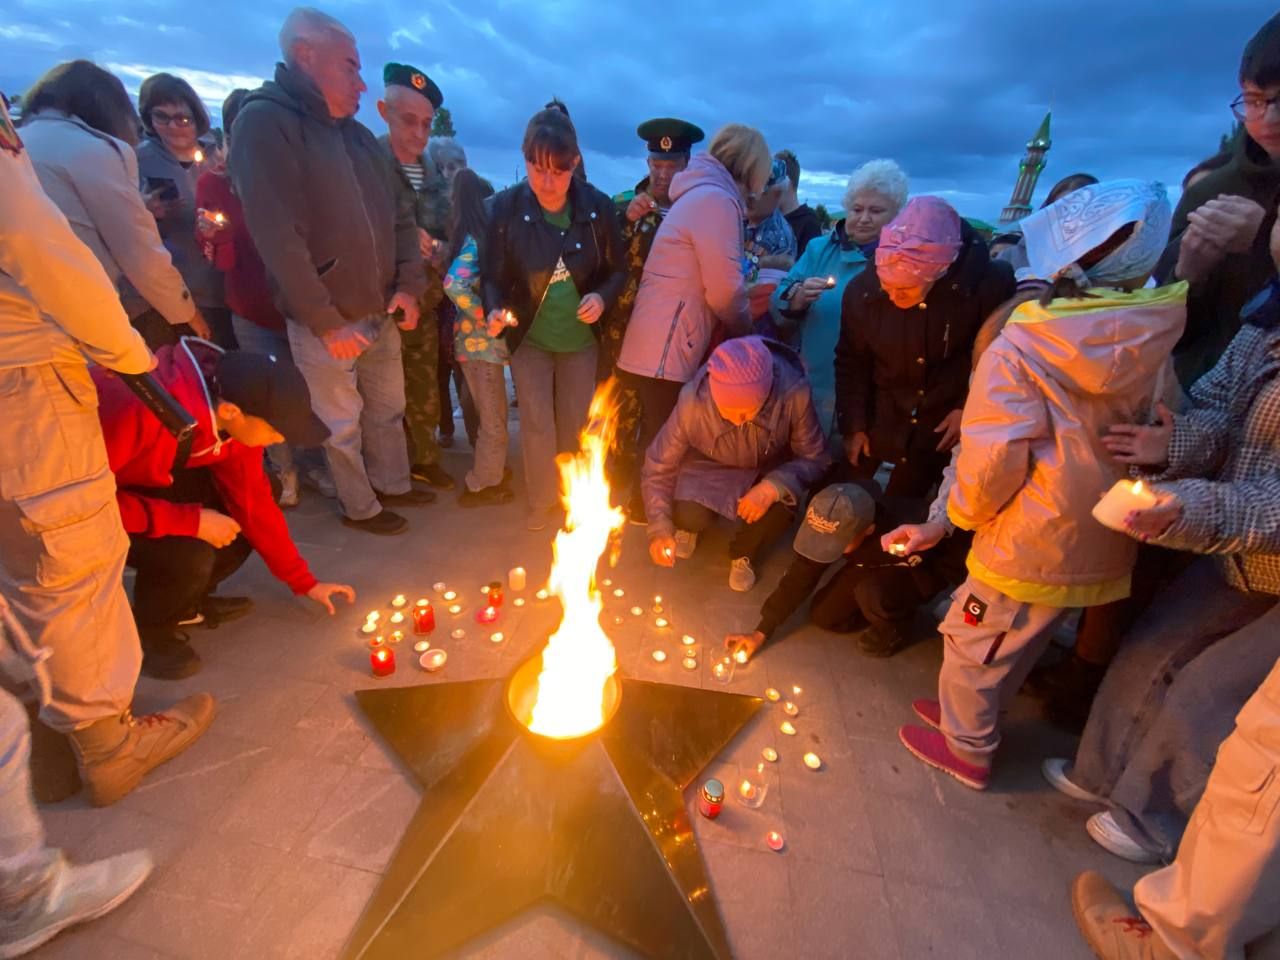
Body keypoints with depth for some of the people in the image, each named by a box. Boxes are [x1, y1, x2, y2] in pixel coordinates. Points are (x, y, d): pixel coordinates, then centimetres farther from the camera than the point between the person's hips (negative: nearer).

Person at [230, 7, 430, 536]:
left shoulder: (358, 134, 12)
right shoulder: (264, 123, -10)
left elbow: (399, 218, 13)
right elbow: (277, 238, -17)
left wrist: (409, 283, -2)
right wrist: (326, 321, -19)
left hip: (380, 313, 7)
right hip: (326, 321, -7)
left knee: (388, 408, 18)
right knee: (343, 425, 7)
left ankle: (392, 484, 38)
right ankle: (360, 507, 25)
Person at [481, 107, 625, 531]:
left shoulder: (598, 206, -12)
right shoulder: (506, 207, -14)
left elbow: (618, 269, -2)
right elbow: (493, 274, -8)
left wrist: (602, 297, -23)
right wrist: (495, 310, -29)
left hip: (580, 338, 1)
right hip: (529, 338, -1)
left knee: (574, 425, 13)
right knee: (537, 426, 1)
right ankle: (540, 502, 25)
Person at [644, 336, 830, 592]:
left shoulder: (794, 394, -34)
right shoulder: (693, 401, -33)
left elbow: (815, 458, -18)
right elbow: (659, 465, -19)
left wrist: (774, 486, -37)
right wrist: (660, 528, -27)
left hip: (771, 468, 1)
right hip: (710, 465, 0)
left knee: (782, 505, -29)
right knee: (689, 516, -27)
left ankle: (744, 553, 7)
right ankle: (691, 525, 16)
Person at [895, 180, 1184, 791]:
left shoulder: (1019, 346, -23)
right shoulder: (1156, 344, -3)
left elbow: (992, 462, -25)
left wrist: (964, 510, -5)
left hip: (1029, 546, -7)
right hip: (1104, 547, 7)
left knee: (971, 640, 16)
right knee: (1020, 642, 25)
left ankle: (967, 749, 36)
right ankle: (971, 710, 47)